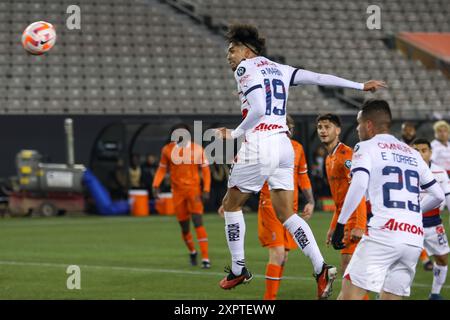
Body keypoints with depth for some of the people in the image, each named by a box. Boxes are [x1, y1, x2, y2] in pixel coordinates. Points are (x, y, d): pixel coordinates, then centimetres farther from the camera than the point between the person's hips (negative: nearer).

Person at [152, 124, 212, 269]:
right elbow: (162, 169, 9)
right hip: (178, 191, 2)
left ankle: (205, 258, -15)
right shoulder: (167, 150, 0)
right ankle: (192, 252, 34)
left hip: (194, 189, -2)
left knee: (198, 222, -14)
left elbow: (205, 170, 0)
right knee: (184, 226, 6)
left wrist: (206, 190, -8)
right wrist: (156, 184, -6)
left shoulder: (197, 149, -5)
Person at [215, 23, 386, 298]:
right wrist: (361, 86, 20)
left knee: (231, 204, 11)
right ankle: (321, 268, -6)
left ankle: (238, 269, 14)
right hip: (284, 144, 7)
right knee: (286, 214, 9)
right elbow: (319, 78, 15)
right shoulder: (278, 69, 17)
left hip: (259, 145, -7)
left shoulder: (245, 68, -5)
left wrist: (234, 134, -7)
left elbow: (258, 109, -18)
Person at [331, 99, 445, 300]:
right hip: (415, 239, 6)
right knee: (391, 297, 13)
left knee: (350, 292, -3)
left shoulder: (366, 147, 6)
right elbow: (438, 196, 27)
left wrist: (341, 224, -11)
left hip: (385, 232, -6)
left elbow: (359, 184, -13)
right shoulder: (413, 154, 23)